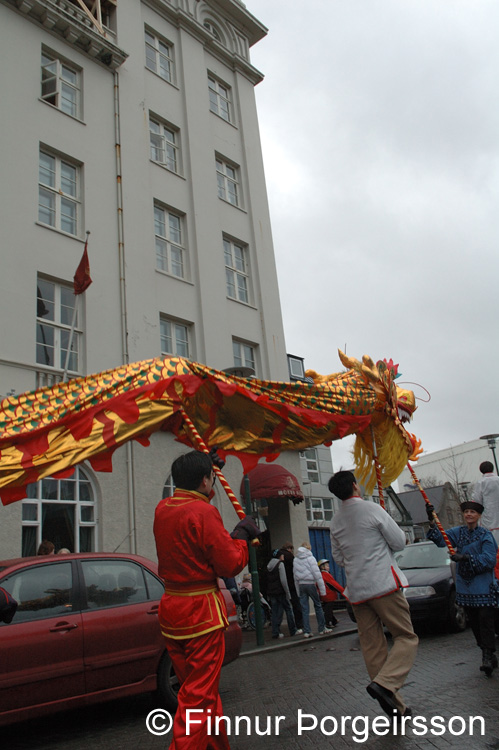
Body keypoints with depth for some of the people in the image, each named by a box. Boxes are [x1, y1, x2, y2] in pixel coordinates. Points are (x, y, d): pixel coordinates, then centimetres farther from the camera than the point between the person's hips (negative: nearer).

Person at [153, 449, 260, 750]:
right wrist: (242, 536, 1)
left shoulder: (163, 509, 5)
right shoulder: (203, 511, -19)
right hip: (201, 611, -9)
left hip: (171, 607, 9)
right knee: (200, 696, 1)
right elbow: (231, 565, -17)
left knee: (193, 686, 20)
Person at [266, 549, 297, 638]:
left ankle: (275, 632, 4)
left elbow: (267, 581, 11)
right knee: (288, 609, 7)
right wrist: (288, 593, -13)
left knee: (274, 612, 7)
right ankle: (293, 631, 12)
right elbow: (283, 580, -16)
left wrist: (268, 594, 13)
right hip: (280, 591, -6)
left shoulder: (269, 566, 12)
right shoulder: (280, 564, -9)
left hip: (271, 592, 6)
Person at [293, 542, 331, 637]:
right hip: (310, 584, -4)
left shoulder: (295, 560, 9)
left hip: (301, 585, 4)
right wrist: (322, 589, -8)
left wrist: (298, 591, 14)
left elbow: (295, 576, 10)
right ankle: (322, 629, 15)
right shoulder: (310, 558, -6)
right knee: (318, 606, 9)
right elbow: (317, 574, -11)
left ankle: (307, 631, 4)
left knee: (304, 609, 5)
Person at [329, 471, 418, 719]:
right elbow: (399, 542, -5)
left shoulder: (335, 520, 8)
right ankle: (384, 683, -18)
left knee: (372, 646, 9)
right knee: (406, 638, 3)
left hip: (355, 590, 6)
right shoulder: (372, 510, -10)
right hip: (383, 584, -6)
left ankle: (396, 707, 14)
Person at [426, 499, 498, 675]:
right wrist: (432, 522, -21)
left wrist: (465, 557, -23)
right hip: (465, 586, 5)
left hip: (483, 586, -5)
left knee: (485, 620, -10)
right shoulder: (458, 532, 7)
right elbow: (440, 539, -6)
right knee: (474, 622, 10)